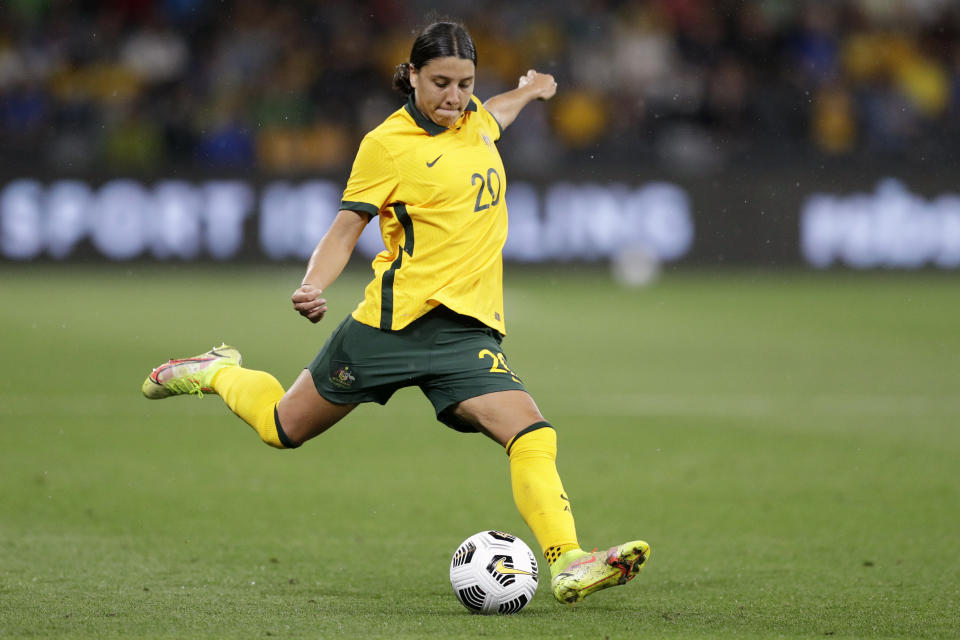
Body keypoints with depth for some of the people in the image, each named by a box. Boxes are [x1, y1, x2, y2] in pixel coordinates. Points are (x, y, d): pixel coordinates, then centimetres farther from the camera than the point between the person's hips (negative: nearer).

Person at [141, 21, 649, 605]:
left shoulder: (476, 122, 11)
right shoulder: (388, 144, -8)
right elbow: (346, 228, -4)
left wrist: (528, 92, 52)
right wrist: (313, 286, -20)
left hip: (469, 331, 4)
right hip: (398, 317, -4)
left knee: (532, 436, -19)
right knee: (286, 428, 10)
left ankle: (568, 564, -28)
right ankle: (219, 374, 41)